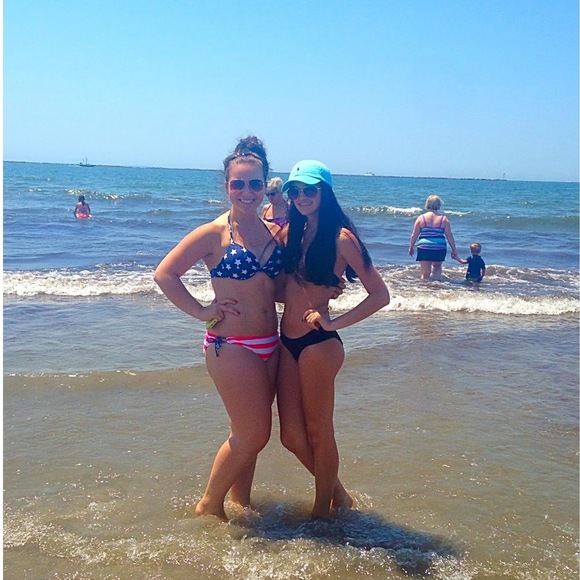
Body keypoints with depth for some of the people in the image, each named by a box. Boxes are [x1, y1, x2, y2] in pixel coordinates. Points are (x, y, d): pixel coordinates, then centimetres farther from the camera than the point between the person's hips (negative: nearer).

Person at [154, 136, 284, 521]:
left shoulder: (275, 231, 8)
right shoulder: (215, 233, -9)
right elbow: (164, 274, -11)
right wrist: (201, 310, -12)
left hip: (270, 345, 6)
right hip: (231, 346, -6)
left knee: (247, 433, 15)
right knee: (254, 434, -2)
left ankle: (240, 504, 33)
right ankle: (209, 504, 18)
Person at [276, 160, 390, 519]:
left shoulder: (341, 237, -10)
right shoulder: (292, 232, 10)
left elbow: (380, 295, -11)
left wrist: (334, 322, -16)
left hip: (318, 344, -7)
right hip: (287, 341, 7)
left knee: (318, 433, 8)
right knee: (292, 436, 12)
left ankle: (322, 511, 28)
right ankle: (338, 494, 35)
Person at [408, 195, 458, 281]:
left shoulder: (421, 218, 0)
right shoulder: (444, 219, 0)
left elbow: (414, 235, 2)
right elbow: (449, 236, 1)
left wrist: (411, 247, 15)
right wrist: (454, 250, 9)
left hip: (424, 248, -1)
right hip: (440, 248, 1)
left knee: (425, 274, 5)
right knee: (437, 266, 26)